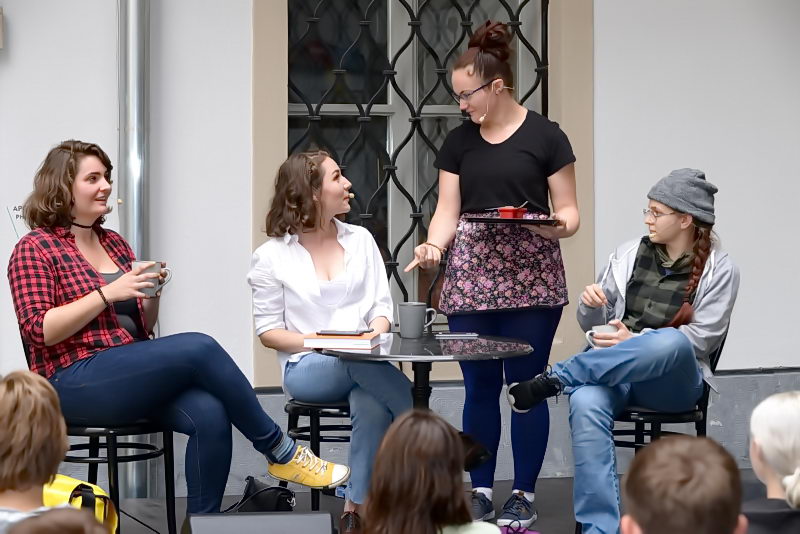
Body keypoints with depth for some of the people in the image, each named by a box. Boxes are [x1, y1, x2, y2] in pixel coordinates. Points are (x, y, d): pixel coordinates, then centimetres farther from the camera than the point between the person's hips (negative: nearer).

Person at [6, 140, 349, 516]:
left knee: (210, 414, -25)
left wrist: (150, 295, -1)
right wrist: (107, 293, -16)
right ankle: (280, 452, -13)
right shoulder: (35, 249, 0)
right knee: (199, 349, -25)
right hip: (74, 382, -6)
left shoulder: (114, 243, 19)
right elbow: (39, 330, -12)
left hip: (131, 375, 7)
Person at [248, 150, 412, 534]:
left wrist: (375, 334, -14)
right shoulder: (271, 256, 1)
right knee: (360, 361, -38)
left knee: (372, 405, -35)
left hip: (363, 363, 3)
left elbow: (381, 306, 10)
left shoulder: (360, 239, 11)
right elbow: (268, 331, 1)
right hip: (307, 369, -2)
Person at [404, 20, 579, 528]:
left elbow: (569, 210, 0)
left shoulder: (545, 136, -2)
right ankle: (480, 491, 16)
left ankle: (524, 495, 11)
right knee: (480, 386, 6)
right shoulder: (459, 142, 8)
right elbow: (448, 210, 6)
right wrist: (433, 246, -13)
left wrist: (558, 226, -21)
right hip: (471, 277, 3)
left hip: (530, 276, -3)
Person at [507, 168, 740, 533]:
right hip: (612, 373, 3)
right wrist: (590, 304, -7)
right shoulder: (629, 255, 12)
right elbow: (591, 326, 17)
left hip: (672, 382, -2)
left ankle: (555, 379, -28)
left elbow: (701, 339, -6)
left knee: (672, 342, -39)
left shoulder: (719, 269, 3)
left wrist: (637, 340, -18)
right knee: (585, 404, -35)